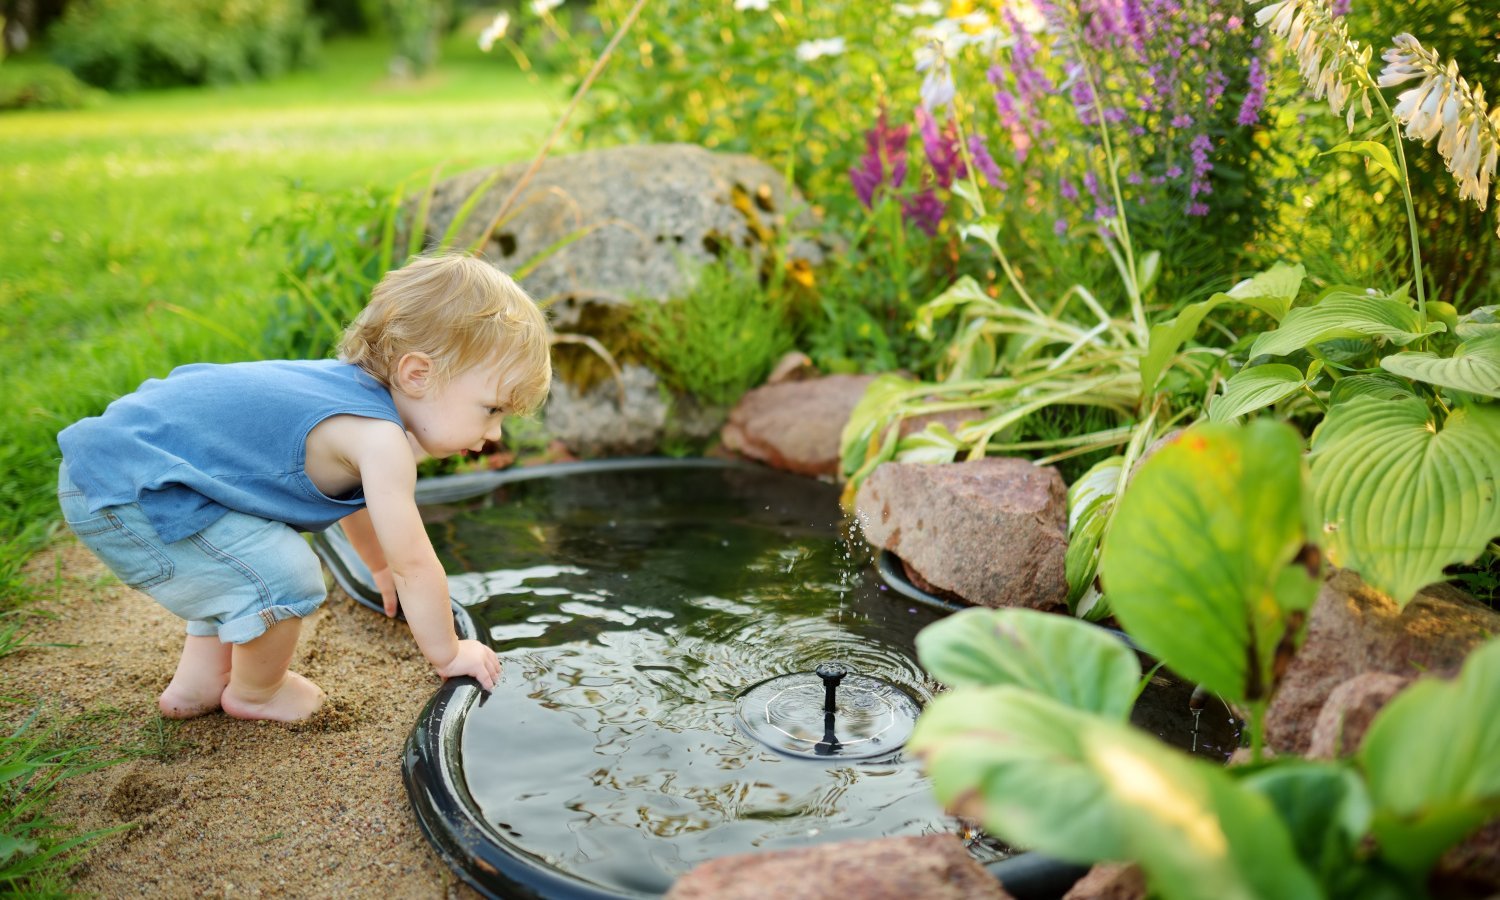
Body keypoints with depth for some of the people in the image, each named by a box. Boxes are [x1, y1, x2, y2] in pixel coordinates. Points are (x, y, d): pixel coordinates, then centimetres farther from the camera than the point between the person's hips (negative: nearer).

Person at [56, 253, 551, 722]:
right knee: (285, 576, -15)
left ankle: (200, 680, 37)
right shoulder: (380, 438, -23)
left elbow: (357, 500, 31)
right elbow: (414, 563, -15)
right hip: (124, 495, -11)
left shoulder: (355, 386, 10)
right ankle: (253, 694, 12)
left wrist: (382, 567, 47)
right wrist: (448, 654, 0)